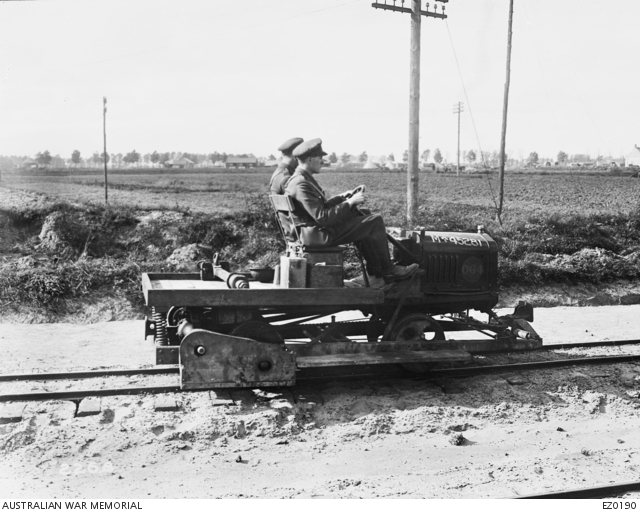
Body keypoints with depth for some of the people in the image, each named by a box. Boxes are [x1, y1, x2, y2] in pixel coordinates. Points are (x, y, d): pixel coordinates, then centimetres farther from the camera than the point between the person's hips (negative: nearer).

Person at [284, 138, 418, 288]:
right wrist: (350, 202, -18)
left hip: (315, 230, 11)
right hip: (320, 235, -11)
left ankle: (375, 274, 17)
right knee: (375, 221, -5)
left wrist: (343, 197, 8)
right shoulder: (301, 184, -23)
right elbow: (323, 218, -25)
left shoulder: (303, 178, 10)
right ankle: (387, 270, 12)